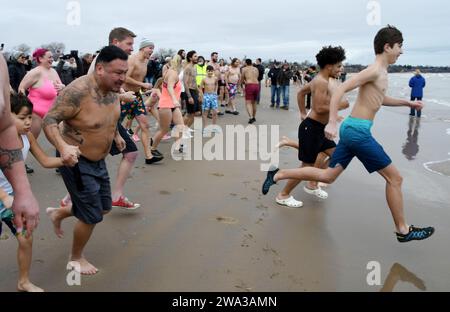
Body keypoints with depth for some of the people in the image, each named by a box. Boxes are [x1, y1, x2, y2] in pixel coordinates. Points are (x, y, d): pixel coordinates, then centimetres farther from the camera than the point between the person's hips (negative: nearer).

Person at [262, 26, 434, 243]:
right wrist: (332, 123, -30)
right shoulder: (374, 71, -12)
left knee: (328, 176, 12)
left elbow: (381, 99, 37)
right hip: (358, 130, -10)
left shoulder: (381, 73, 18)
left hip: (352, 129, 10)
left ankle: (278, 175, 12)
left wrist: (407, 103, 31)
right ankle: (403, 230, 15)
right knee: (394, 178, 2)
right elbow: (340, 90, -22)